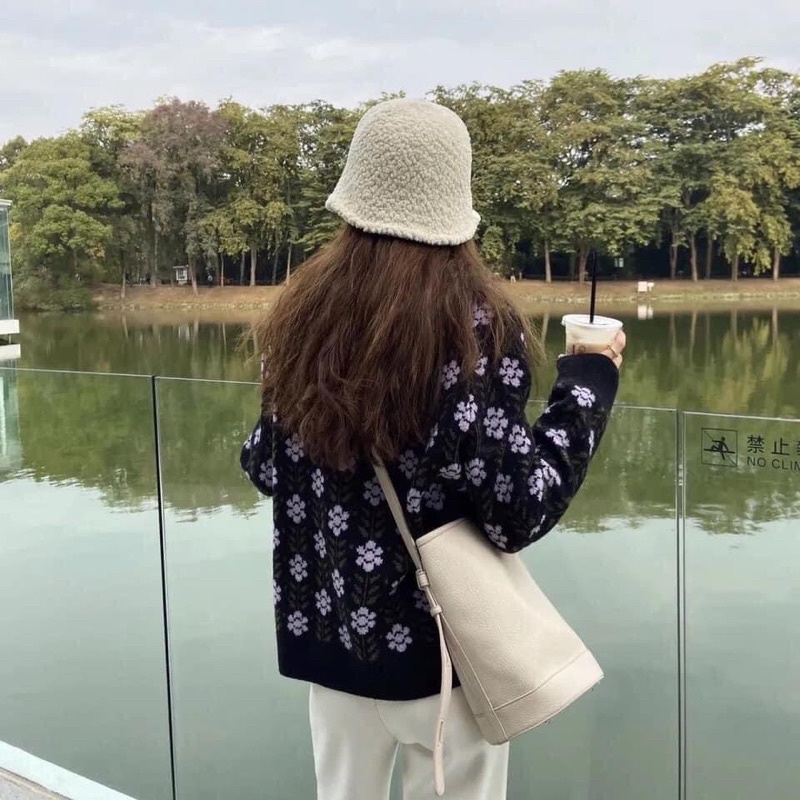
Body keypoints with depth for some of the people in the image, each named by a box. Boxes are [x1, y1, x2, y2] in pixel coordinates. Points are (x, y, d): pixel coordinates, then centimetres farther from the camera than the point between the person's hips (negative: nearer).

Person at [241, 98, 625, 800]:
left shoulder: (303, 314, -5)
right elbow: (519, 510, -17)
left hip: (329, 628, 4)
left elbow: (267, 468, 4)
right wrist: (590, 380, -7)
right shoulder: (475, 326, -18)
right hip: (443, 636, -4)